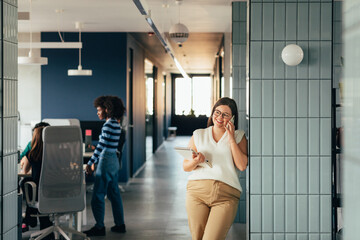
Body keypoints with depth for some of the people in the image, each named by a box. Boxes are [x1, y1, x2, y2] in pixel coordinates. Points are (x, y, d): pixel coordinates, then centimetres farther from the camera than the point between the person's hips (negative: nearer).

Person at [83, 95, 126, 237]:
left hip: (106, 161, -9)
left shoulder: (108, 125, -17)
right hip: (114, 161, 9)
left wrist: (90, 163, -16)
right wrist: (95, 162, 20)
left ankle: (99, 227, 2)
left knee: (98, 195, -2)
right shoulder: (116, 125, 12)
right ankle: (120, 224, 20)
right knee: (114, 193, 15)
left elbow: (101, 146, -20)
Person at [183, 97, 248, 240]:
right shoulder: (198, 135, 18)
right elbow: (185, 167, 16)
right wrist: (196, 161, -6)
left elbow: (242, 166, 0)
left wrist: (231, 140, 0)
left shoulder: (239, 136, 14)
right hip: (197, 191, 2)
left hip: (226, 195, -2)